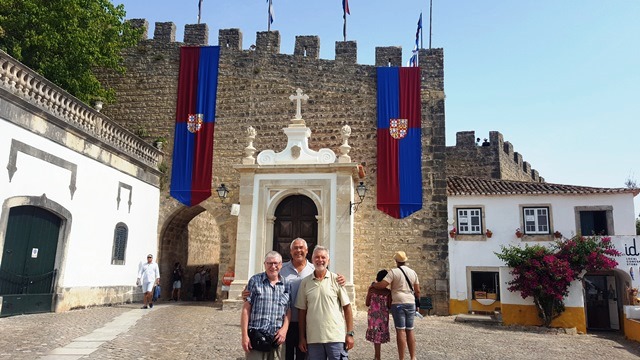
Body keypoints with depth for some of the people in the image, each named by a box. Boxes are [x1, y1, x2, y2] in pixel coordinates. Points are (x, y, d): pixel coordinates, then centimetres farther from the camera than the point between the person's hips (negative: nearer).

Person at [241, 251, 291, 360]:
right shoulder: (255, 281, 0)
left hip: (277, 338, 3)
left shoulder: (286, 284, 9)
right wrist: (244, 335, -6)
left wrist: (284, 329, -4)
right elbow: (246, 309, -2)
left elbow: (288, 310, 11)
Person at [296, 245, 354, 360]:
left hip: (336, 337, -2)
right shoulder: (305, 282, 5)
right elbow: (302, 311, 8)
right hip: (313, 339, 2)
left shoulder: (336, 280, 1)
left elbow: (347, 307, 1)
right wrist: (302, 337, 5)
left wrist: (350, 334, -4)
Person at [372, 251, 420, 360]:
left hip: (398, 303, -5)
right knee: (410, 330, 11)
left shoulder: (393, 272, -6)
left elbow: (382, 285, -14)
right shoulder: (413, 272, 10)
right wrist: (417, 303, 25)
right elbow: (417, 291, 12)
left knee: (401, 331, -5)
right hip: (411, 303, 5)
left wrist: (373, 284, 5)